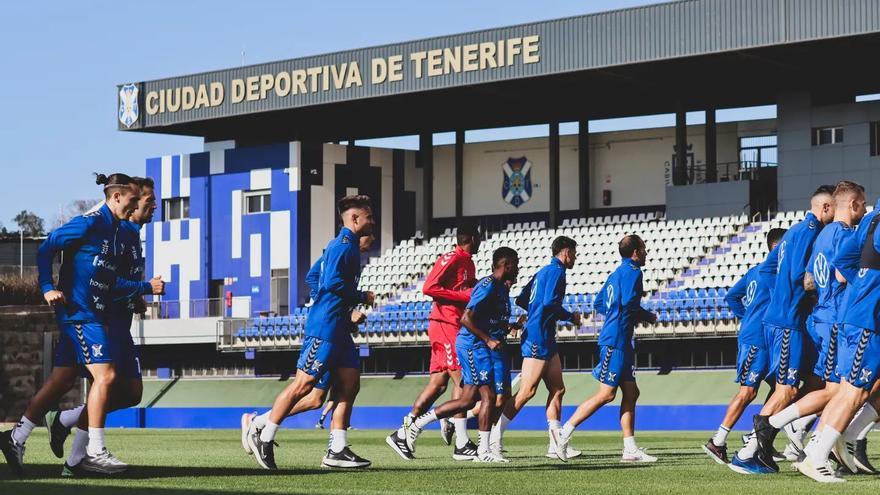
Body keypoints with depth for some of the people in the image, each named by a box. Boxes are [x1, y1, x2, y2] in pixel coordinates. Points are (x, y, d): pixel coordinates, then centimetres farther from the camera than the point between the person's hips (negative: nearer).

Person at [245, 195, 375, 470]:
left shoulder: (348, 246, 19)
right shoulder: (343, 245, -12)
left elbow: (315, 277, 25)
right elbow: (332, 282, -23)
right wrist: (362, 298, -10)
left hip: (338, 328, 10)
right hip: (325, 326, -10)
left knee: (350, 384, 4)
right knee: (304, 383, -8)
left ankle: (337, 451, 4)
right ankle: (262, 436, 1)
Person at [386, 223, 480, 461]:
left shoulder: (468, 263, 18)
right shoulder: (450, 259, -10)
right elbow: (429, 288, -18)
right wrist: (465, 295, -19)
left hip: (454, 327, 9)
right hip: (445, 325, -9)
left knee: (438, 384, 8)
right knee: (461, 380, -11)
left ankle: (402, 434, 12)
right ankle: (462, 445, -11)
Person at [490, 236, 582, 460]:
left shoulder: (544, 271, 19)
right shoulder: (557, 271, -9)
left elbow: (521, 300, 19)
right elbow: (549, 302, -21)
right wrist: (571, 317, -7)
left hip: (546, 339, 10)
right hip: (538, 338, -10)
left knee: (557, 389, 9)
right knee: (527, 391, -10)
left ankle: (556, 443, 9)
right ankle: (495, 438, -10)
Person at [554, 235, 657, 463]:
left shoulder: (617, 273, 19)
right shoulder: (632, 271, -9)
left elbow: (598, 303, 21)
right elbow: (629, 302, -22)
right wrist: (648, 316, -4)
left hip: (621, 342, 10)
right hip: (616, 341, -10)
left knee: (631, 393, 8)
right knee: (606, 394, -9)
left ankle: (630, 449, 7)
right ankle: (564, 433, -6)